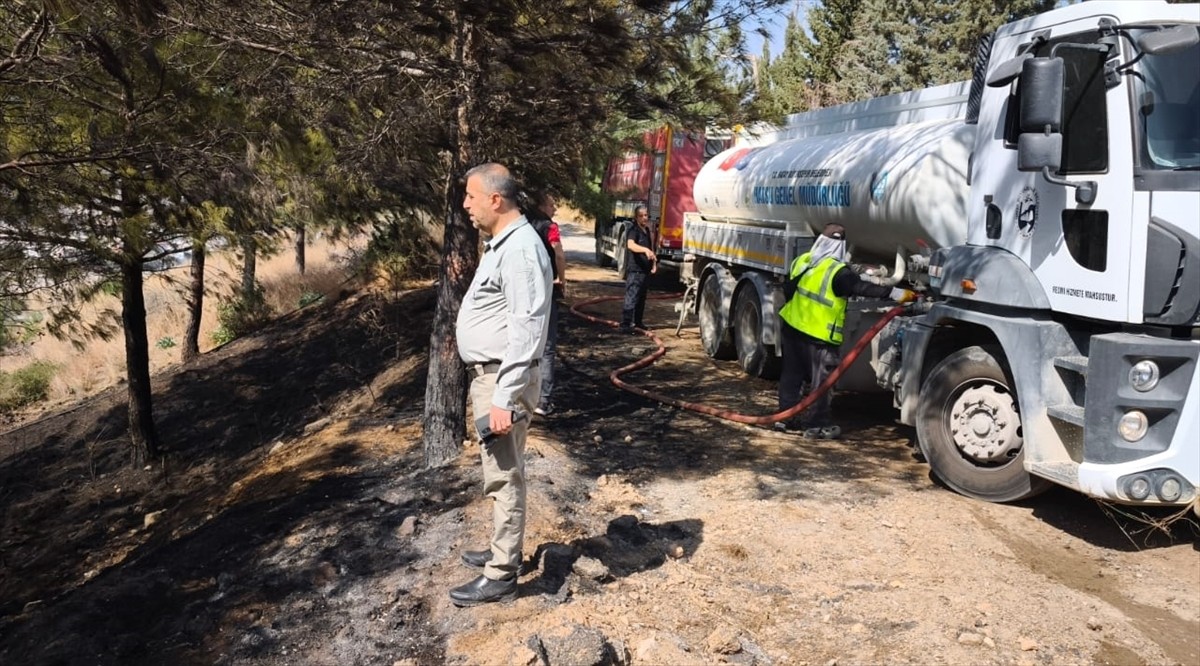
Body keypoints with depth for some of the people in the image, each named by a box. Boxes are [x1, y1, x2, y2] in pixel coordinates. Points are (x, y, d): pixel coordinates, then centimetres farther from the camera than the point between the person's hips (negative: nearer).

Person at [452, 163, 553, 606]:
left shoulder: (520, 249, -20)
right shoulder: (501, 243, 14)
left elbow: (526, 331, -25)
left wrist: (504, 399, -26)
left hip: (502, 379, -10)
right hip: (488, 374, 10)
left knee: (504, 477, -2)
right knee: (499, 472, 20)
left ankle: (501, 577, 8)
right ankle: (503, 550, 34)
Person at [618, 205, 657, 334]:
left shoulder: (647, 230, 14)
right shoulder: (633, 230, -14)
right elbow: (630, 245, -34)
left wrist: (654, 263, 14)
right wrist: (645, 250, -50)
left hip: (644, 269, 9)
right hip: (634, 270, -9)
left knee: (642, 297, 17)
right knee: (631, 297, -13)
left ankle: (637, 321, 29)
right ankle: (625, 325, -15)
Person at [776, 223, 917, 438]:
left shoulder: (802, 261, 5)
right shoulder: (837, 272, -18)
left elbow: (788, 290, 13)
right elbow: (863, 288, -24)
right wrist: (897, 294, -24)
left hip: (791, 326, 8)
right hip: (818, 335, -8)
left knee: (792, 373, 16)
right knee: (819, 379, 2)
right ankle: (816, 425, 8)